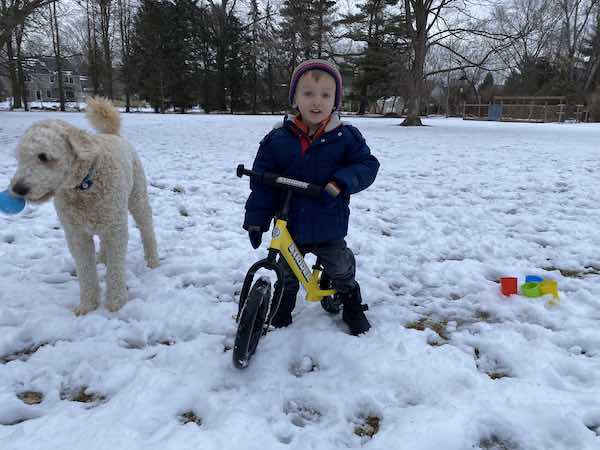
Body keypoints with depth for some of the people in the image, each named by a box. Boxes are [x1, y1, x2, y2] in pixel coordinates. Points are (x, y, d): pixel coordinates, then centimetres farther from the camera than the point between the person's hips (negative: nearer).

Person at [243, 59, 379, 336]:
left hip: (330, 227, -1)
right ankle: (284, 303, 46)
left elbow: (368, 164, -8)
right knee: (287, 271, 21)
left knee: (340, 270, 17)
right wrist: (256, 219, -9)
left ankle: (351, 304, 43)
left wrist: (343, 181, -26)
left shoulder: (346, 137, -10)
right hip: (290, 225, 1)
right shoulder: (277, 139, -9)